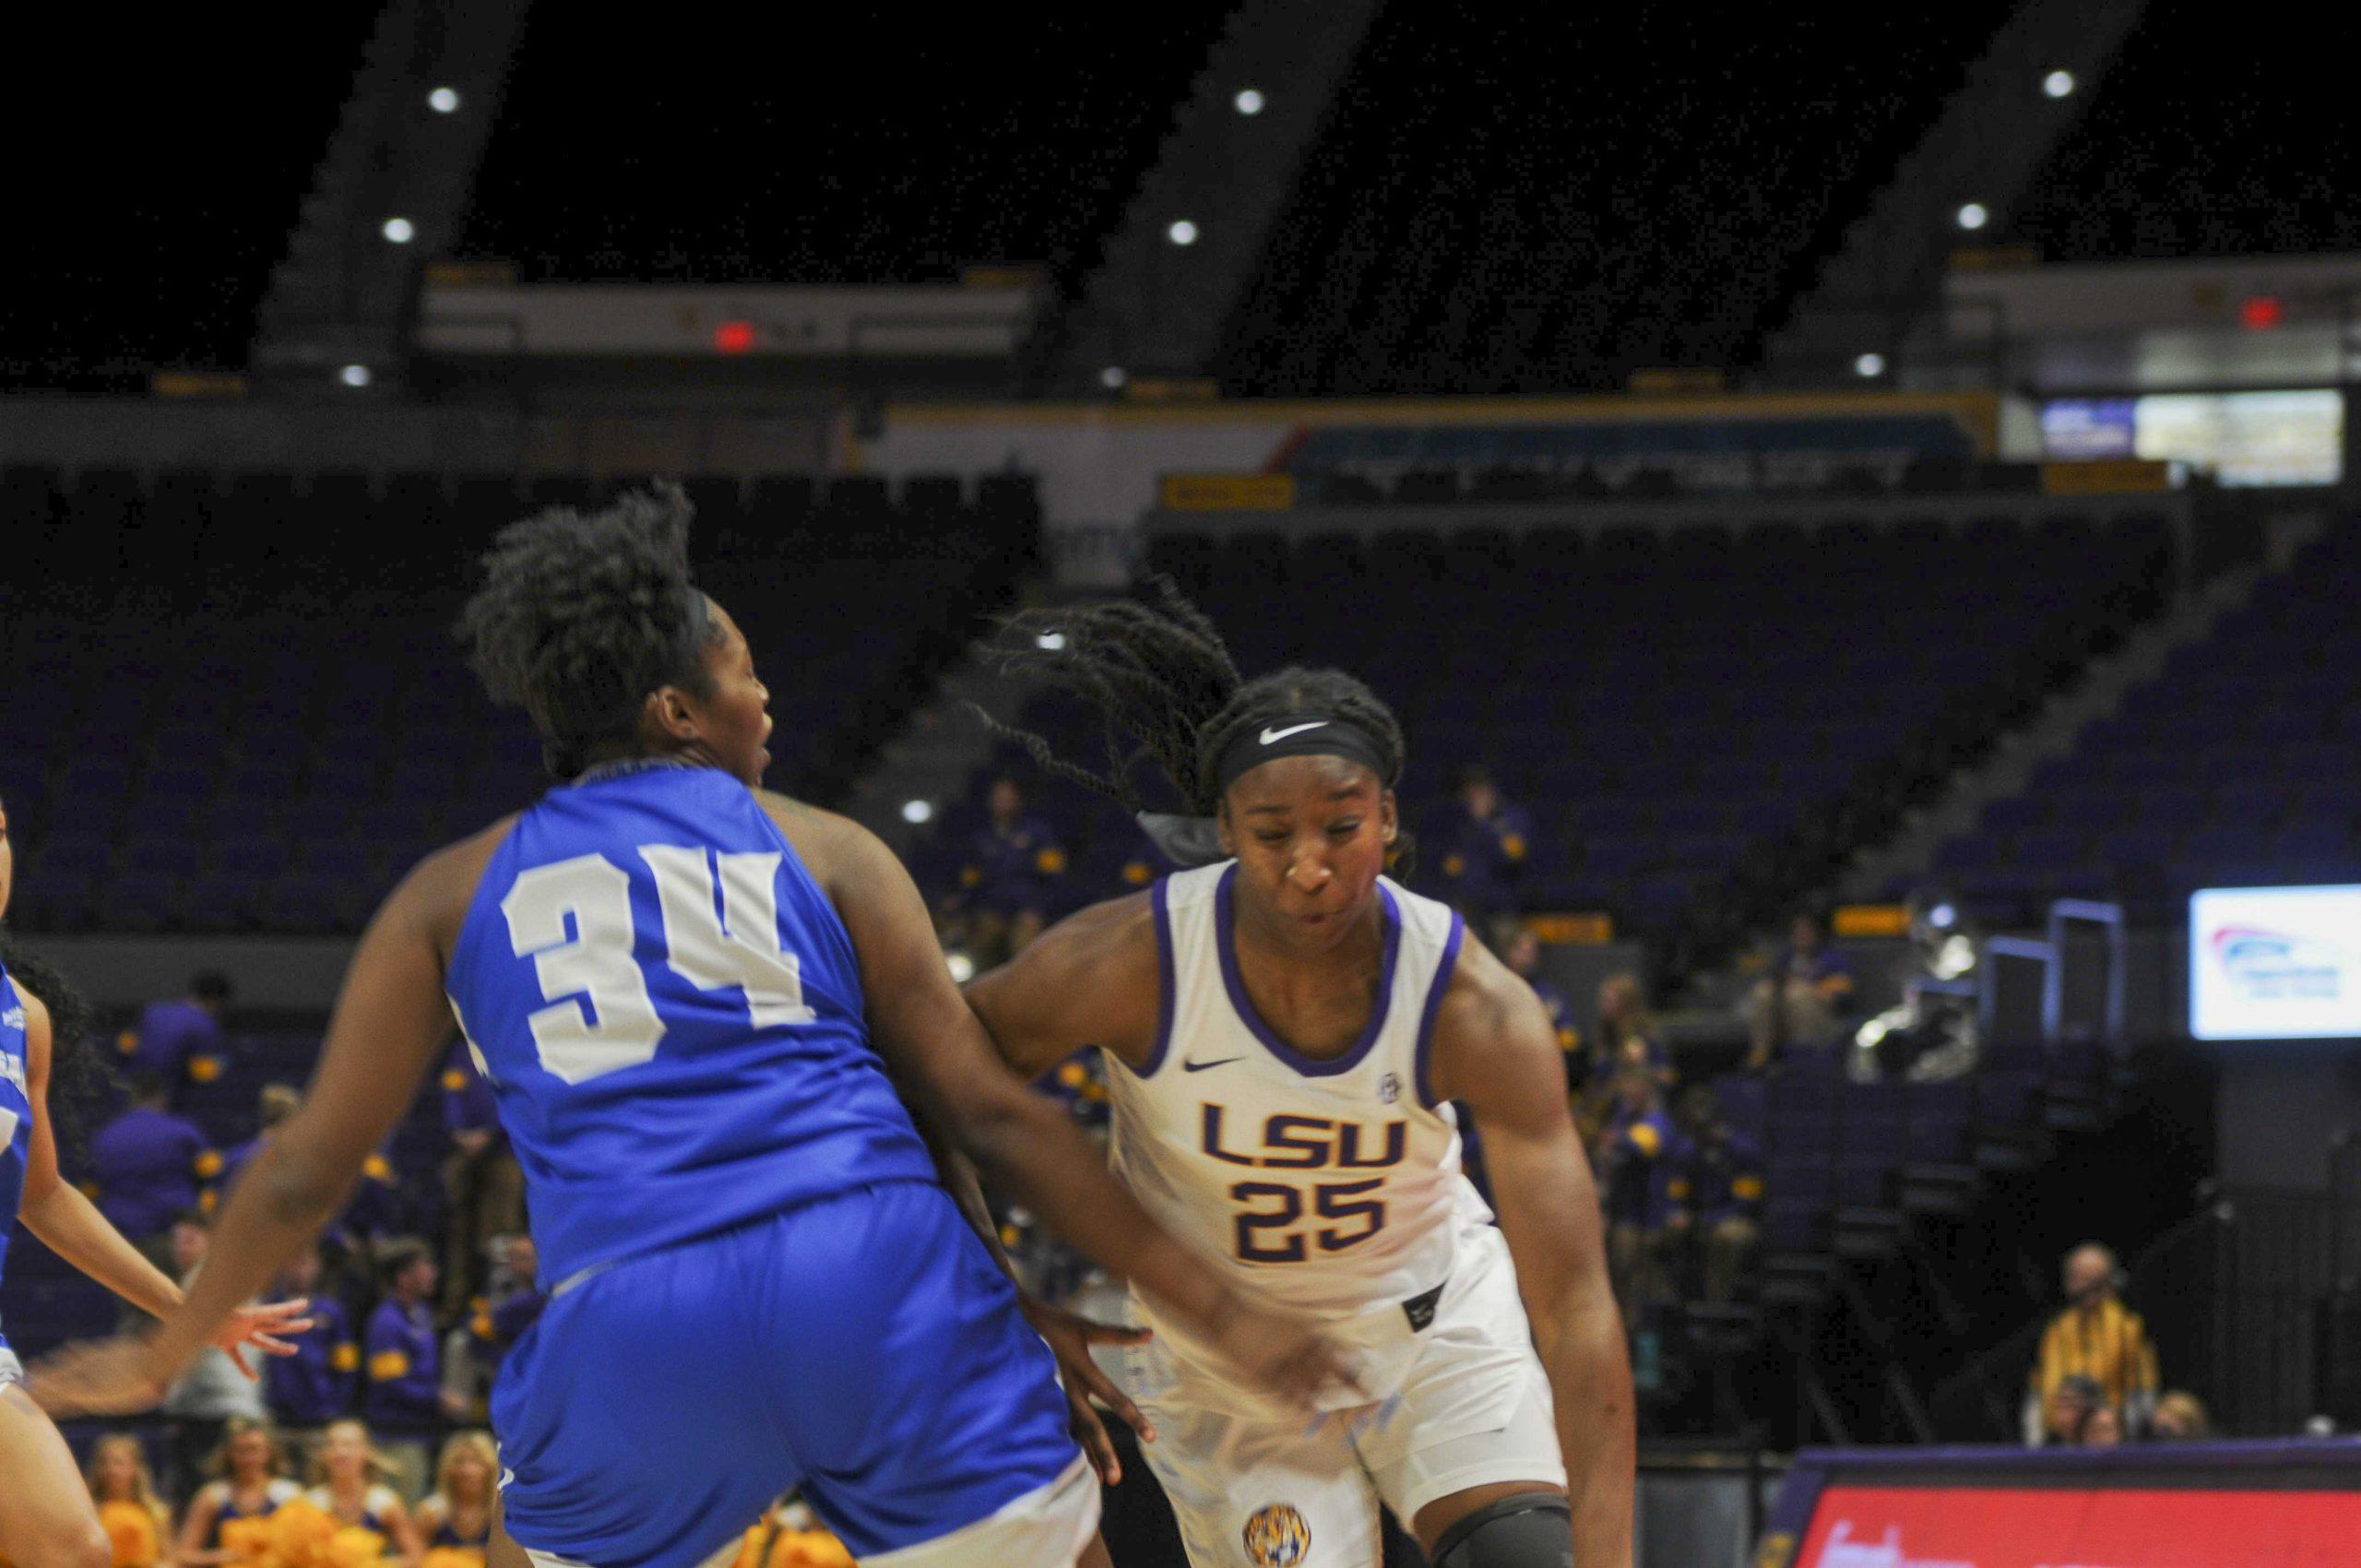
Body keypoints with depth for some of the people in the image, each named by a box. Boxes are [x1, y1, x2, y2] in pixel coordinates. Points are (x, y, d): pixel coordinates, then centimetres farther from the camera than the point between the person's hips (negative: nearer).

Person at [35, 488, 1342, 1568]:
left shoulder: (455, 895, 18)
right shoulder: (823, 851, 14)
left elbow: (305, 1169, 20)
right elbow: (989, 1114, 9)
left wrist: (160, 1356, 35)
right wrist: (1216, 1310, 13)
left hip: (632, 1329, 1)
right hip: (879, 1279, -1)